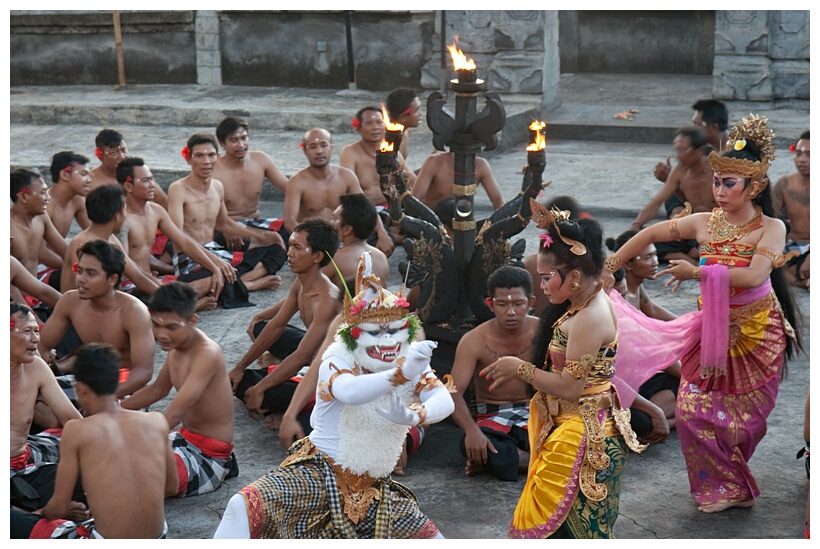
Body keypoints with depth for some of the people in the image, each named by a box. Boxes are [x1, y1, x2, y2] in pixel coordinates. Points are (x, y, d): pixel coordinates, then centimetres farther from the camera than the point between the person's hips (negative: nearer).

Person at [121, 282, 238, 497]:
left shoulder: (207, 353, -25)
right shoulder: (177, 343, 4)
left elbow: (174, 414, -33)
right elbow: (157, 389, 21)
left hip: (208, 455, -10)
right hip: (185, 438, 10)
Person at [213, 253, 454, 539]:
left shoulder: (411, 362, -2)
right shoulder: (338, 359, -16)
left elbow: (445, 401, -21)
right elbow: (348, 391, -42)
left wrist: (413, 415, -44)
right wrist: (400, 374, -57)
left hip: (374, 488, 4)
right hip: (318, 473, -4)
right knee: (244, 506, -28)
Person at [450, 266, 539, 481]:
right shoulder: (474, 341, -9)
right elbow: (455, 392, -16)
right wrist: (472, 430, -35)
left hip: (535, 414, 2)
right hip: (493, 418, -1)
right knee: (470, 446, -36)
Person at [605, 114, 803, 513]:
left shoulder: (771, 228, -16)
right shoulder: (705, 223, -6)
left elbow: (754, 275, -32)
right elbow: (651, 233, 6)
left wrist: (697, 272, -32)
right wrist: (610, 264, 4)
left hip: (757, 336, -3)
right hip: (713, 333, 3)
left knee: (744, 419, 8)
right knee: (692, 411, -1)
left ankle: (731, 484, 35)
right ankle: (727, 488, 21)